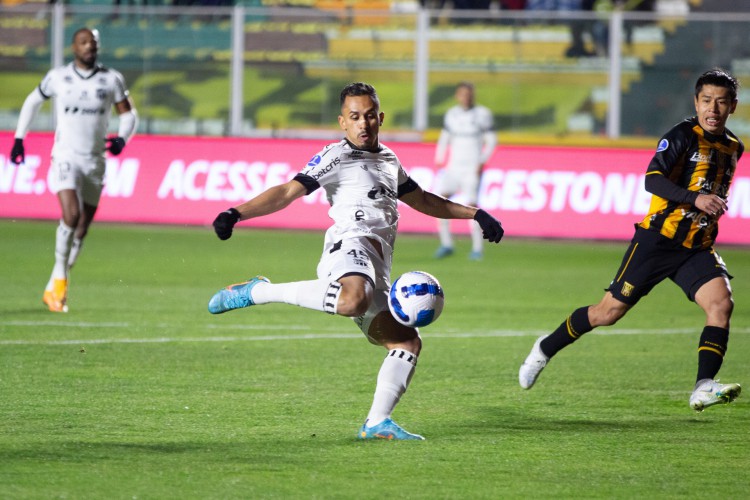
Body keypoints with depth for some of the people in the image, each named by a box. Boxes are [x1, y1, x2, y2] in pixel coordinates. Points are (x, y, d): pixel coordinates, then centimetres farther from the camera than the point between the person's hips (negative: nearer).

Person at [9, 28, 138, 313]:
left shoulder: (111, 80, 2)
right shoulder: (57, 78, 0)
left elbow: (128, 114, 7)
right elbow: (32, 102, 15)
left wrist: (122, 139, -13)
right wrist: (19, 138, 13)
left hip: (95, 161, 3)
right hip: (66, 158, -3)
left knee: (82, 229, 6)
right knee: (71, 216, -24)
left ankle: (54, 289, 19)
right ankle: (60, 277, -9)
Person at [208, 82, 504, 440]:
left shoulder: (389, 160, 30)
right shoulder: (336, 156, 7)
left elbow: (423, 200, 44)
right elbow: (288, 192, -2)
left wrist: (476, 214, 42)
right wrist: (237, 214, -16)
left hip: (378, 270, 8)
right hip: (349, 243, -8)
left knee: (407, 342, -2)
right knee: (353, 300, -40)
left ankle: (376, 423, -3)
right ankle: (258, 292, -26)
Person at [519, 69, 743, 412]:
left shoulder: (733, 148, 12)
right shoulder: (683, 136, -10)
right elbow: (652, 179, -23)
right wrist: (695, 199, -33)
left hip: (697, 248, 5)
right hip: (658, 238, -5)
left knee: (721, 302, -21)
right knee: (610, 311, 0)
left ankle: (703, 388, -28)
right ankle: (546, 349, 23)